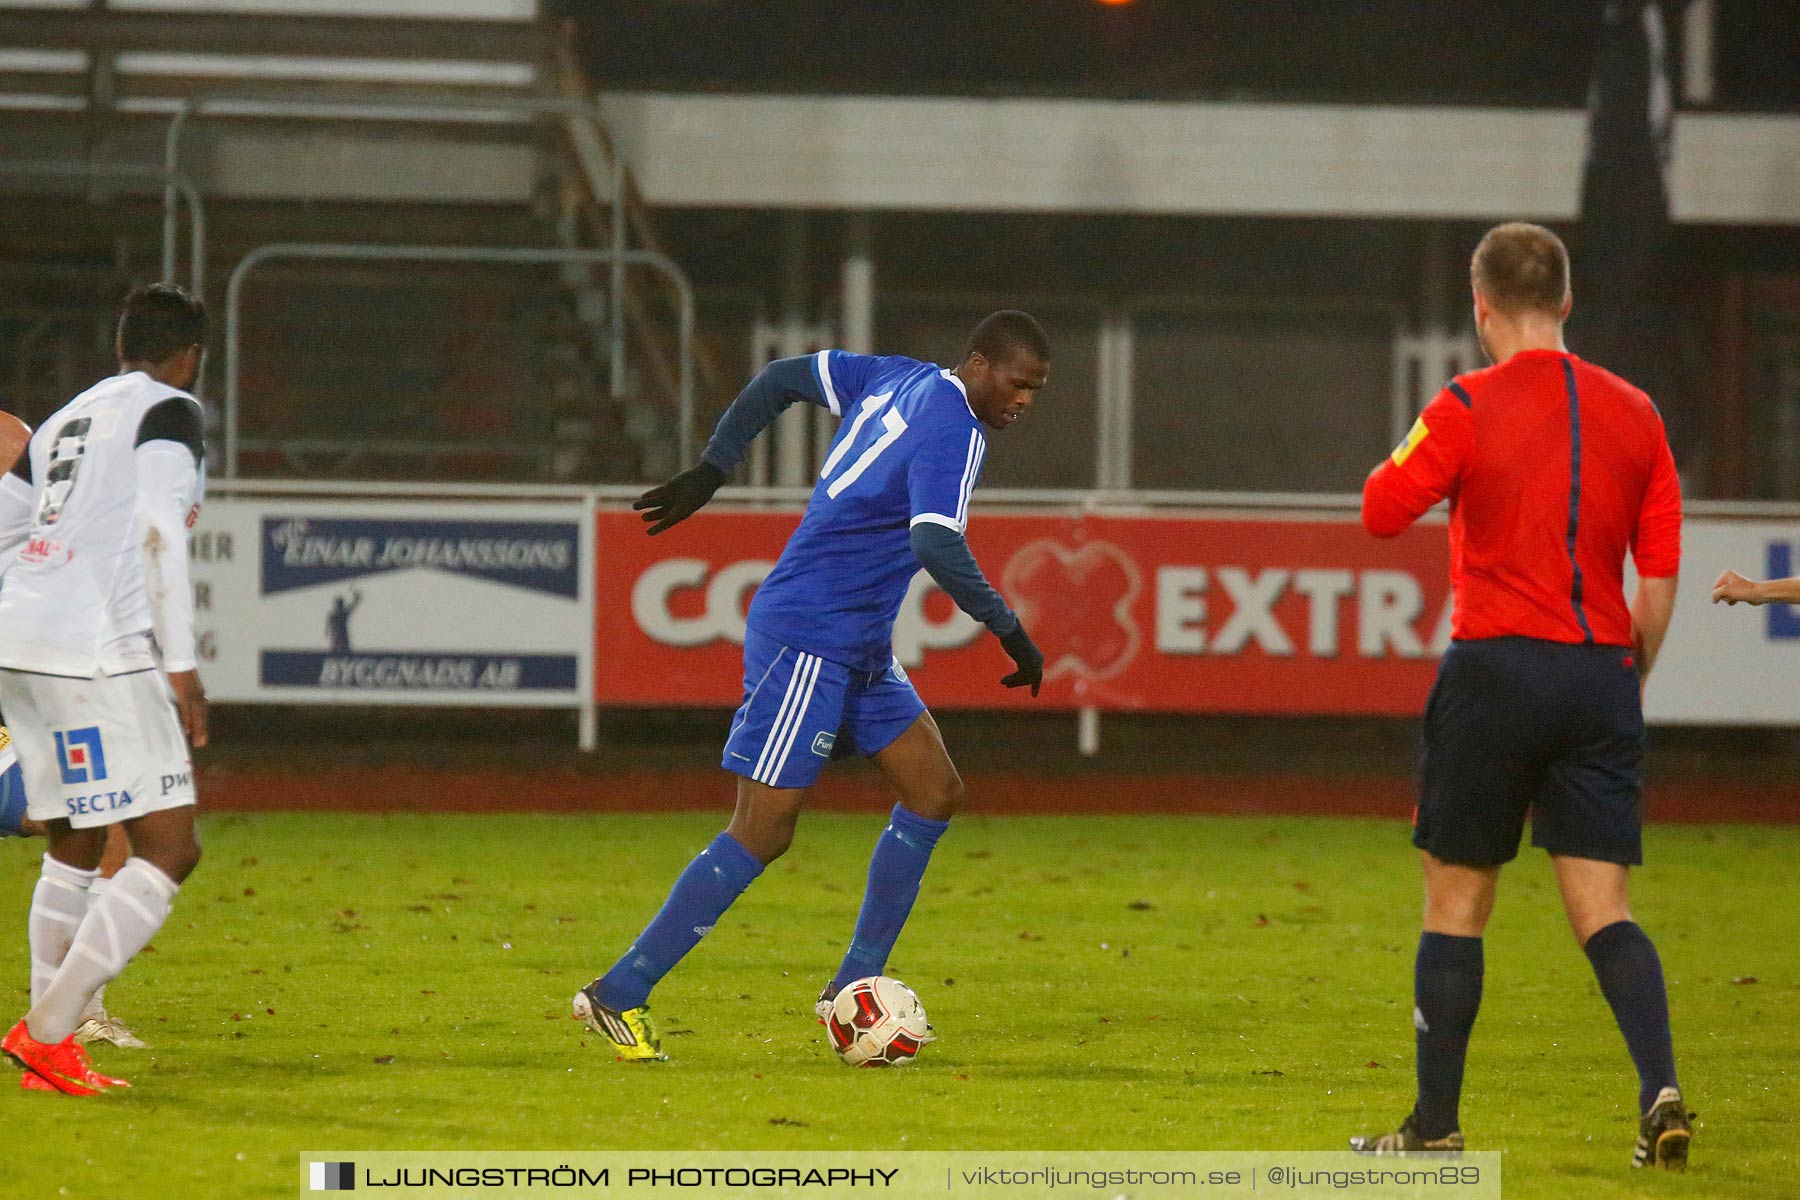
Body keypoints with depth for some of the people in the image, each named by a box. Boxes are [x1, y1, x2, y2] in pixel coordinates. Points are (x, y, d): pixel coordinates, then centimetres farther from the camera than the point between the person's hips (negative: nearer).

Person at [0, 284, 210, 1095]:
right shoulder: (168, 412, 0)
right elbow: (159, 535, -13)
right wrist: (182, 670, -14)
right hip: (96, 654, -8)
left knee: (75, 847, 19)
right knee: (170, 850, -7)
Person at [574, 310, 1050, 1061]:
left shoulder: (898, 380, 11)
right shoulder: (953, 429, -17)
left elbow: (781, 378, 17)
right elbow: (936, 546, -29)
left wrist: (709, 472, 18)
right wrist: (1008, 631, -21)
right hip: (808, 641, -10)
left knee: (934, 792, 8)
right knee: (764, 832, -10)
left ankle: (854, 987, 11)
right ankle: (619, 995, -6)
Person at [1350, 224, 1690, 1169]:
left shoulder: (1470, 407, -8)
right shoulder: (1633, 415, 6)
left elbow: (1383, 509, -5)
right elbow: (1660, 581, 7)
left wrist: (1408, 450, 14)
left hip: (1497, 667, -3)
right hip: (1601, 676, 3)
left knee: (1455, 904, 7)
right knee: (1601, 907, 3)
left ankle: (1436, 1126, 11)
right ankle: (1660, 1088, -18)